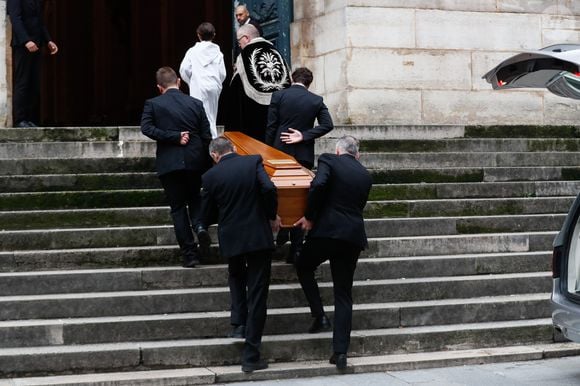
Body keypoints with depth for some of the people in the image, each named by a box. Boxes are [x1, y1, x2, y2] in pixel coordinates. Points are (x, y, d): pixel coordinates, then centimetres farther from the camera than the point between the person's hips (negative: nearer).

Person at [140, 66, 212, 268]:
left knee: (178, 207, 7)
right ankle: (200, 225, -6)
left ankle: (190, 253, 4)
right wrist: (207, 167, 10)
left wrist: (174, 137, -12)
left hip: (169, 163, -2)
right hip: (195, 161, 2)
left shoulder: (152, 104, -2)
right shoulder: (196, 103, 3)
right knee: (195, 198, 24)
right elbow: (206, 137, 3)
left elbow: (146, 127, -16)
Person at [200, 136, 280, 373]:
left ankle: (238, 324, 17)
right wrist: (272, 216, -3)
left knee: (236, 276, 32)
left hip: (231, 239, 1)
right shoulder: (254, 162, -3)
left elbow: (206, 218, 3)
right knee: (257, 294, 4)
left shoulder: (211, 176, -1)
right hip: (259, 236, -1)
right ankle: (250, 356, 4)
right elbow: (269, 189, -20)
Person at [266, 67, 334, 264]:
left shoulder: (278, 96, -4)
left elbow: (271, 127, -5)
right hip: (304, 155, 1)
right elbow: (327, 124, -9)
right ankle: (295, 249, 3)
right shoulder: (316, 100, 0)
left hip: (281, 151, -1)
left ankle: (282, 233, 15)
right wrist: (304, 135, -9)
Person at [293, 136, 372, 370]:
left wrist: (309, 217, -6)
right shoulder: (365, 175, 16)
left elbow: (318, 186, -18)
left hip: (326, 230, -4)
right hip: (353, 235, 4)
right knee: (343, 295, 8)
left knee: (303, 267, 25)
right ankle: (340, 352, 2)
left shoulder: (328, 161, 0)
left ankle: (319, 315, 11)